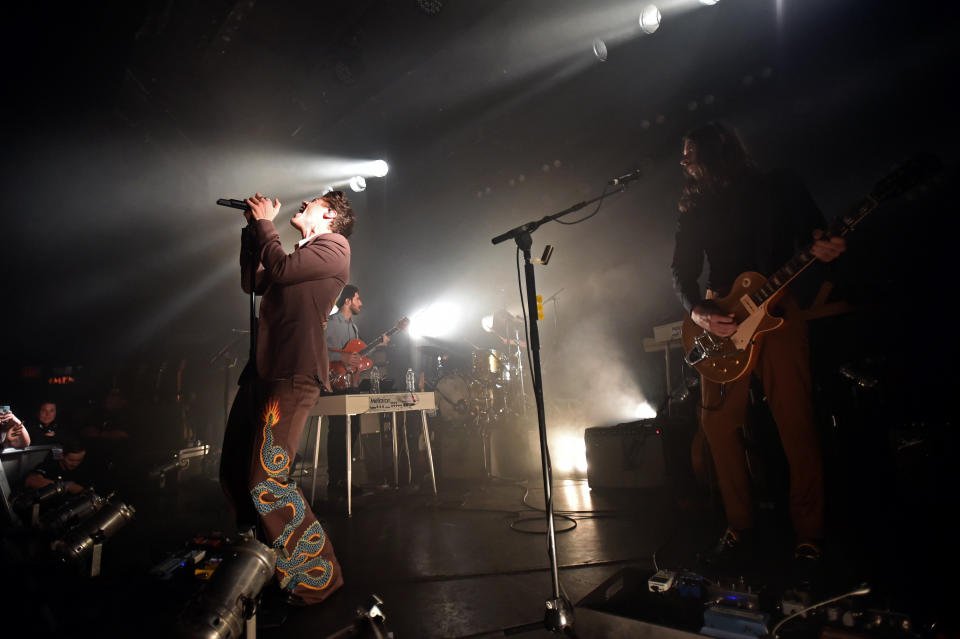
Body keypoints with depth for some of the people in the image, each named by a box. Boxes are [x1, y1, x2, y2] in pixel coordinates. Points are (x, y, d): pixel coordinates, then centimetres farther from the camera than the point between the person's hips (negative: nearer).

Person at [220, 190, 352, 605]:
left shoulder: (334, 245, 0)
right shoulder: (304, 254, 27)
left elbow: (279, 269, -13)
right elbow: (251, 283, 27)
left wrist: (264, 222, 2)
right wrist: (253, 228, 23)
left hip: (293, 375, -10)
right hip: (263, 370, 10)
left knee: (266, 481, -14)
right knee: (234, 474, 13)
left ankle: (317, 576, -1)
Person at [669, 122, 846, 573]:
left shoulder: (778, 189, 8)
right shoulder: (695, 210, 14)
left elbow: (815, 230, 9)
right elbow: (682, 272, 9)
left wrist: (821, 246, -16)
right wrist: (697, 311, -9)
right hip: (719, 320, 3)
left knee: (795, 422, -5)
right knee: (718, 421, -2)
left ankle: (808, 532, 10)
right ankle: (740, 527, 11)